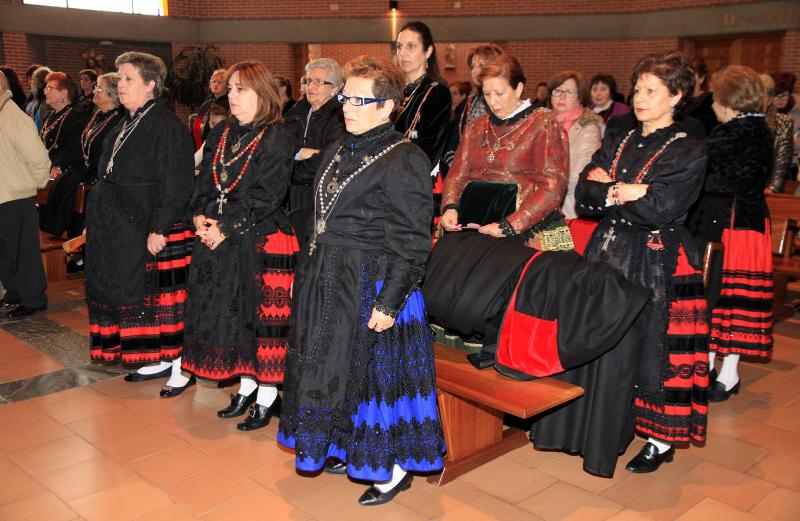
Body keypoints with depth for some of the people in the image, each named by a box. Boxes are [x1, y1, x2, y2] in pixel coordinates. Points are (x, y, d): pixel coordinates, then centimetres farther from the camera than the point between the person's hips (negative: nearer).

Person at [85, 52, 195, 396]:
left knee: (163, 296, -2)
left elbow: (176, 184, -19)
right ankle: (160, 361, 26)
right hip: (124, 231, 9)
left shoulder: (166, 126, -14)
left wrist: (159, 229, -22)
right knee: (133, 294, 13)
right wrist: (99, 221, 19)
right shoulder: (126, 126, 13)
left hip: (152, 232, -9)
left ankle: (181, 365, 11)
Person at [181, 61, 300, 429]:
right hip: (218, 238, 7)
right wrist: (201, 216, -6)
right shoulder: (221, 134, 13)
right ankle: (246, 386, 28)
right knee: (229, 313, 12)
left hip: (262, 239, -7)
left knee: (263, 313, -1)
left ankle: (267, 396, 14)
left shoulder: (277, 138, -9)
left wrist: (225, 228, -17)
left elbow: (266, 195, -16)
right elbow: (204, 182, 13)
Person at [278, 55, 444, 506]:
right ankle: (344, 448, 38)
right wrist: (310, 273, 16)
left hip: (372, 285, -8)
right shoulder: (341, 150, 11)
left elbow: (412, 242, -18)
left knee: (373, 371, 2)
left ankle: (395, 467, 21)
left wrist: (389, 302, -21)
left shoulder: (405, 160, -16)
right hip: (327, 280, 9)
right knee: (329, 367, 17)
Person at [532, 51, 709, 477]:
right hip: (606, 253, 6)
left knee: (646, 350, 0)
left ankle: (661, 438, 17)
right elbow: (583, 194, 2)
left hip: (654, 264, -6)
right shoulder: (619, 143, 12)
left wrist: (607, 192, -8)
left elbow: (658, 210, -19)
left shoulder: (687, 151, -6)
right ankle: (597, 425, 24)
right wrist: (626, 193, -14)